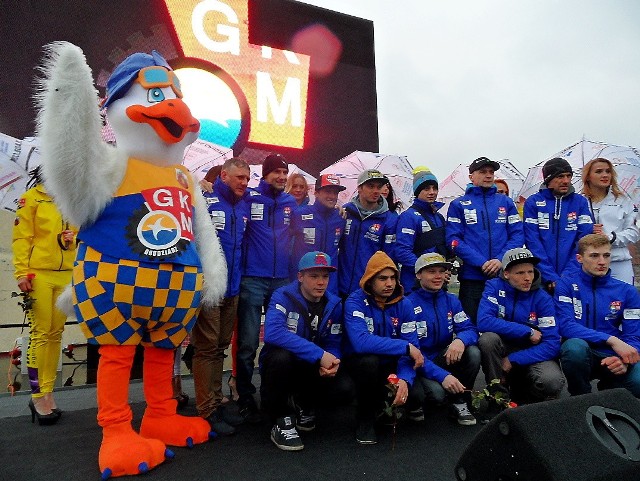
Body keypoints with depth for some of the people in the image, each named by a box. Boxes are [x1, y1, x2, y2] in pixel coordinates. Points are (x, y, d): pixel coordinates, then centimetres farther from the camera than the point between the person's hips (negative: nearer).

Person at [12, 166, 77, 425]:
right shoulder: (31, 198, 2)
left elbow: (82, 232, 20)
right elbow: (21, 237, -3)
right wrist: (22, 272, -9)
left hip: (67, 275, 4)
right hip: (39, 274, -4)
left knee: (56, 333, 6)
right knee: (41, 333, -3)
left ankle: (47, 392, 15)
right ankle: (38, 396, 6)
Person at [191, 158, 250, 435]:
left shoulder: (244, 205, 10)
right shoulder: (204, 200, -11)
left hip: (232, 288, 7)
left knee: (220, 347, 15)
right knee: (207, 348, 1)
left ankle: (217, 402, 27)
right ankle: (207, 412, 12)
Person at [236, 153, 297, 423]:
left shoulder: (290, 203, 12)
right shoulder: (249, 197, 0)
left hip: (282, 280, 4)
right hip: (252, 280, -4)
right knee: (248, 343, -1)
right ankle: (246, 398, 13)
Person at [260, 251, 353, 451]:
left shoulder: (334, 305, -3)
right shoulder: (283, 297, -19)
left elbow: (334, 344, -2)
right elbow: (273, 333, -37)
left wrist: (332, 363, -28)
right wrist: (320, 354, -38)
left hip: (312, 369, 4)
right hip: (281, 365, -4)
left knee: (344, 389, -21)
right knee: (281, 356, -37)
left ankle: (302, 404, 13)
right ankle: (280, 419, -12)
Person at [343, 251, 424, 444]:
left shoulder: (404, 304, -6)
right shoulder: (355, 302, -19)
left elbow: (412, 345, -13)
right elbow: (361, 342, -35)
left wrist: (404, 379, -31)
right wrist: (406, 347, -31)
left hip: (390, 364, 4)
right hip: (360, 362, -4)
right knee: (370, 360, -36)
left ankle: (385, 407, 15)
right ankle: (365, 418, -8)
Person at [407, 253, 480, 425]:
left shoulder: (451, 300, 4)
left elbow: (470, 329, -5)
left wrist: (460, 340, -31)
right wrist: (442, 376, -30)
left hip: (445, 360, 5)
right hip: (419, 366, -5)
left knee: (473, 352, -21)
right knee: (437, 392, -32)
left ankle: (459, 403, -1)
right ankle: (414, 401, 4)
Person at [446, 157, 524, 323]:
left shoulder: (506, 202, 12)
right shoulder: (458, 205, 4)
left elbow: (517, 235, 5)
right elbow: (453, 239, -5)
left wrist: (501, 260, -11)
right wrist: (481, 263, -14)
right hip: (472, 277, -2)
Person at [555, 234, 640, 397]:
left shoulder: (627, 292, 7)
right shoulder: (566, 286, 0)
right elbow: (565, 326, -13)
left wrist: (624, 360, -19)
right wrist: (611, 340, -23)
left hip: (612, 359, 2)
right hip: (579, 354, -2)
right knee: (575, 346, -37)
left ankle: (608, 388, 10)